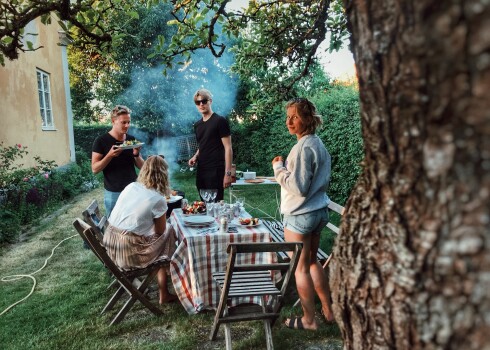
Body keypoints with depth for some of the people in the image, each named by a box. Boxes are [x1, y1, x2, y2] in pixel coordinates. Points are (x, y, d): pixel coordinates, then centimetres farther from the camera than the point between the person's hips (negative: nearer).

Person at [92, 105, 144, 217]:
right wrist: (110, 155, -25)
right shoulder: (101, 141, -8)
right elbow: (95, 169, -11)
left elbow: (141, 166, 5)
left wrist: (136, 154, -14)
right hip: (113, 192, -3)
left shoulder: (132, 139, 3)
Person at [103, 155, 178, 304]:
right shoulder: (158, 199, -13)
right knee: (169, 230, 17)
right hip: (128, 253, -7)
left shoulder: (130, 186, 5)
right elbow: (160, 232, 0)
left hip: (109, 247, 7)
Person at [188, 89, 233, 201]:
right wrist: (195, 157, 5)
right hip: (201, 171, 7)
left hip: (216, 171, -7)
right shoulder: (197, 125, 14)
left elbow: (228, 148, -10)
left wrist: (228, 173, -16)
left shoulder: (220, 121, -7)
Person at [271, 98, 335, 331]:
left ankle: (309, 320, 19)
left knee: (300, 267, 5)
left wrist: (278, 167, -12)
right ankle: (328, 311, 32)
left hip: (300, 214, -9)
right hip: (319, 210, 9)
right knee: (312, 261, 21)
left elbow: (298, 187, -23)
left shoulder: (303, 147, -20)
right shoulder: (318, 144, 10)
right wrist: (287, 166, 13)